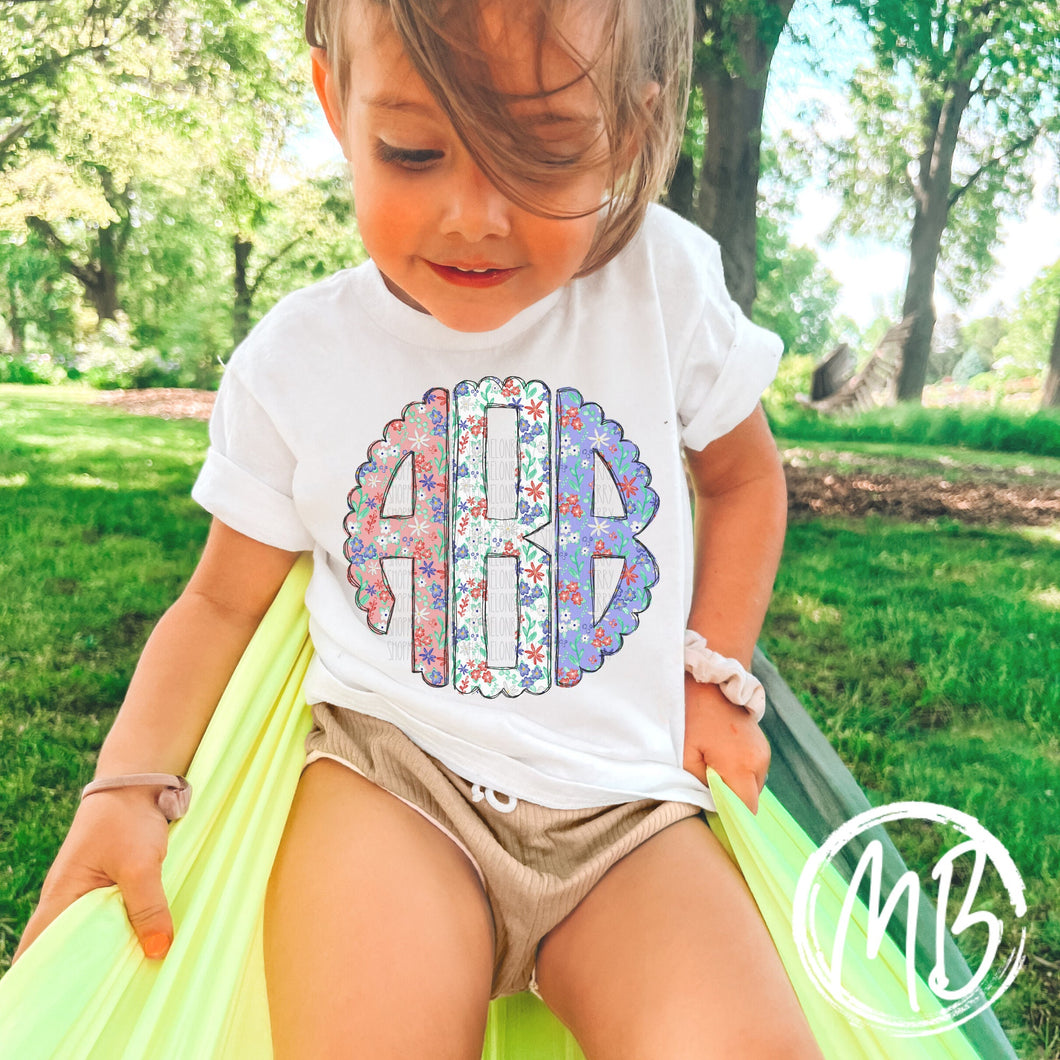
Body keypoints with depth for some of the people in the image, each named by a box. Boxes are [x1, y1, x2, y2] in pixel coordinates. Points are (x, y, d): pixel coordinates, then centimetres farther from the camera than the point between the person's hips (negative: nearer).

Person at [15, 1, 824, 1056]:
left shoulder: (663, 283, -3)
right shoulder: (295, 363, -1)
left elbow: (741, 476, 15)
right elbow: (222, 600, 9)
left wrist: (714, 676, 7)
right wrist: (127, 784, -5)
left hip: (624, 799, 1)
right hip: (389, 768, 1)